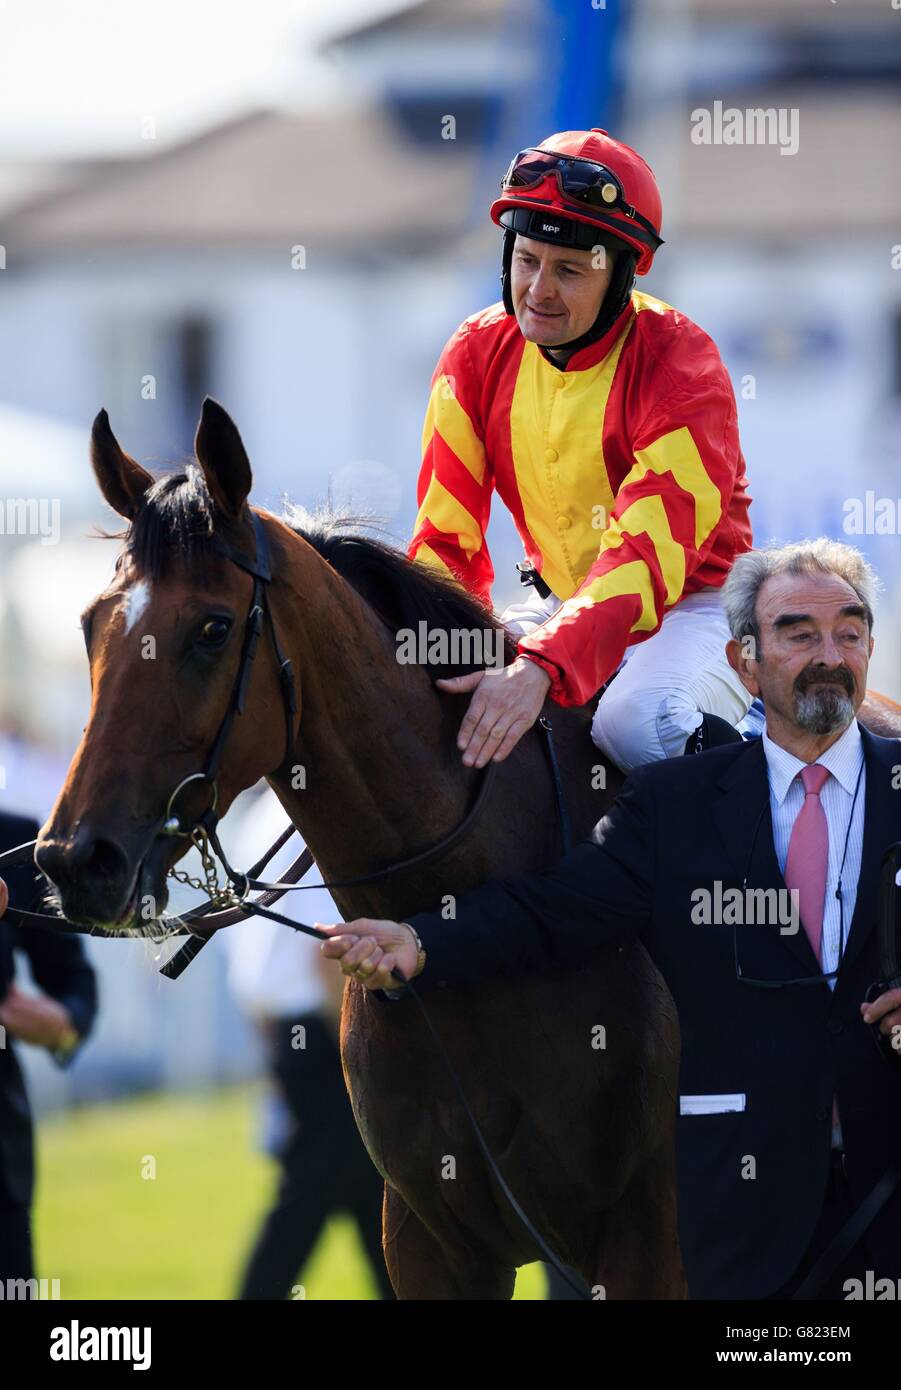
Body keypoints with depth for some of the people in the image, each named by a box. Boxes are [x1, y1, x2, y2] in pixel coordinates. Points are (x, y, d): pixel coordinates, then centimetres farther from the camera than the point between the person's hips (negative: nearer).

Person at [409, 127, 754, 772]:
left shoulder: (681, 366, -20)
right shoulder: (479, 353, -3)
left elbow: (647, 555, -31)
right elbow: (446, 536, -3)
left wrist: (542, 668, -47)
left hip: (690, 605, -5)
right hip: (561, 603, 5)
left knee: (637, 720, -36)